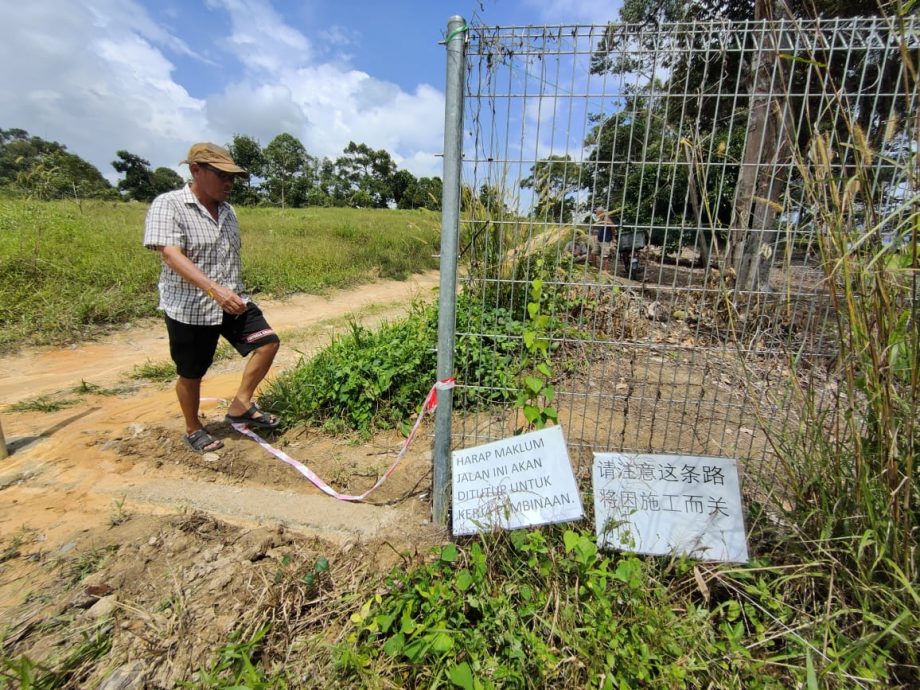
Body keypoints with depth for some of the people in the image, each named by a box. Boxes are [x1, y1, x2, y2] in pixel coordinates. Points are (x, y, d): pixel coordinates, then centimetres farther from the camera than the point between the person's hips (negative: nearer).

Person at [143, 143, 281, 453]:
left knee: (268, 342, -10)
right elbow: (171, 256, -24)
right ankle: (193, 430, 31)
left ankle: (240, 406, 5)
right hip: (189, 308, -5)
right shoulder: (168, 205, -11)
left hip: (234, 302, 6)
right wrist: (215, 290, -37)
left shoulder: (227, 210, 10)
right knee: (191, 374, 8)